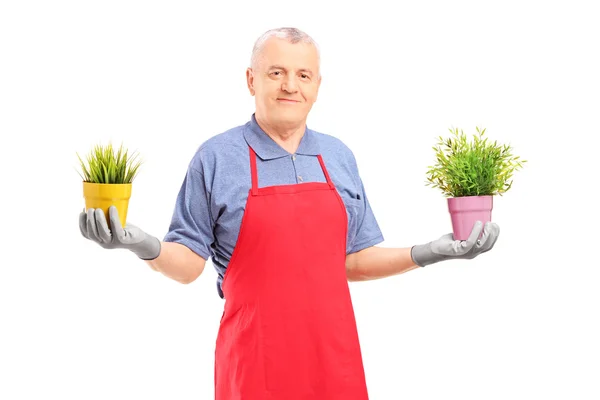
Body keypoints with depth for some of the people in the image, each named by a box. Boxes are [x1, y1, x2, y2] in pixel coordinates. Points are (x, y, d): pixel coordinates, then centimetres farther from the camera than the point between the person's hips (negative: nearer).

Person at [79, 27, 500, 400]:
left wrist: (427, 253, 1)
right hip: (255, 361, -3)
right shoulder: (216, 157, -3)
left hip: (334, 357, 4)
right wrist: (146, 246, -20)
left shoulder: (339, 157, 8)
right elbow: (189, 263, -1)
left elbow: (354, 260, 12)